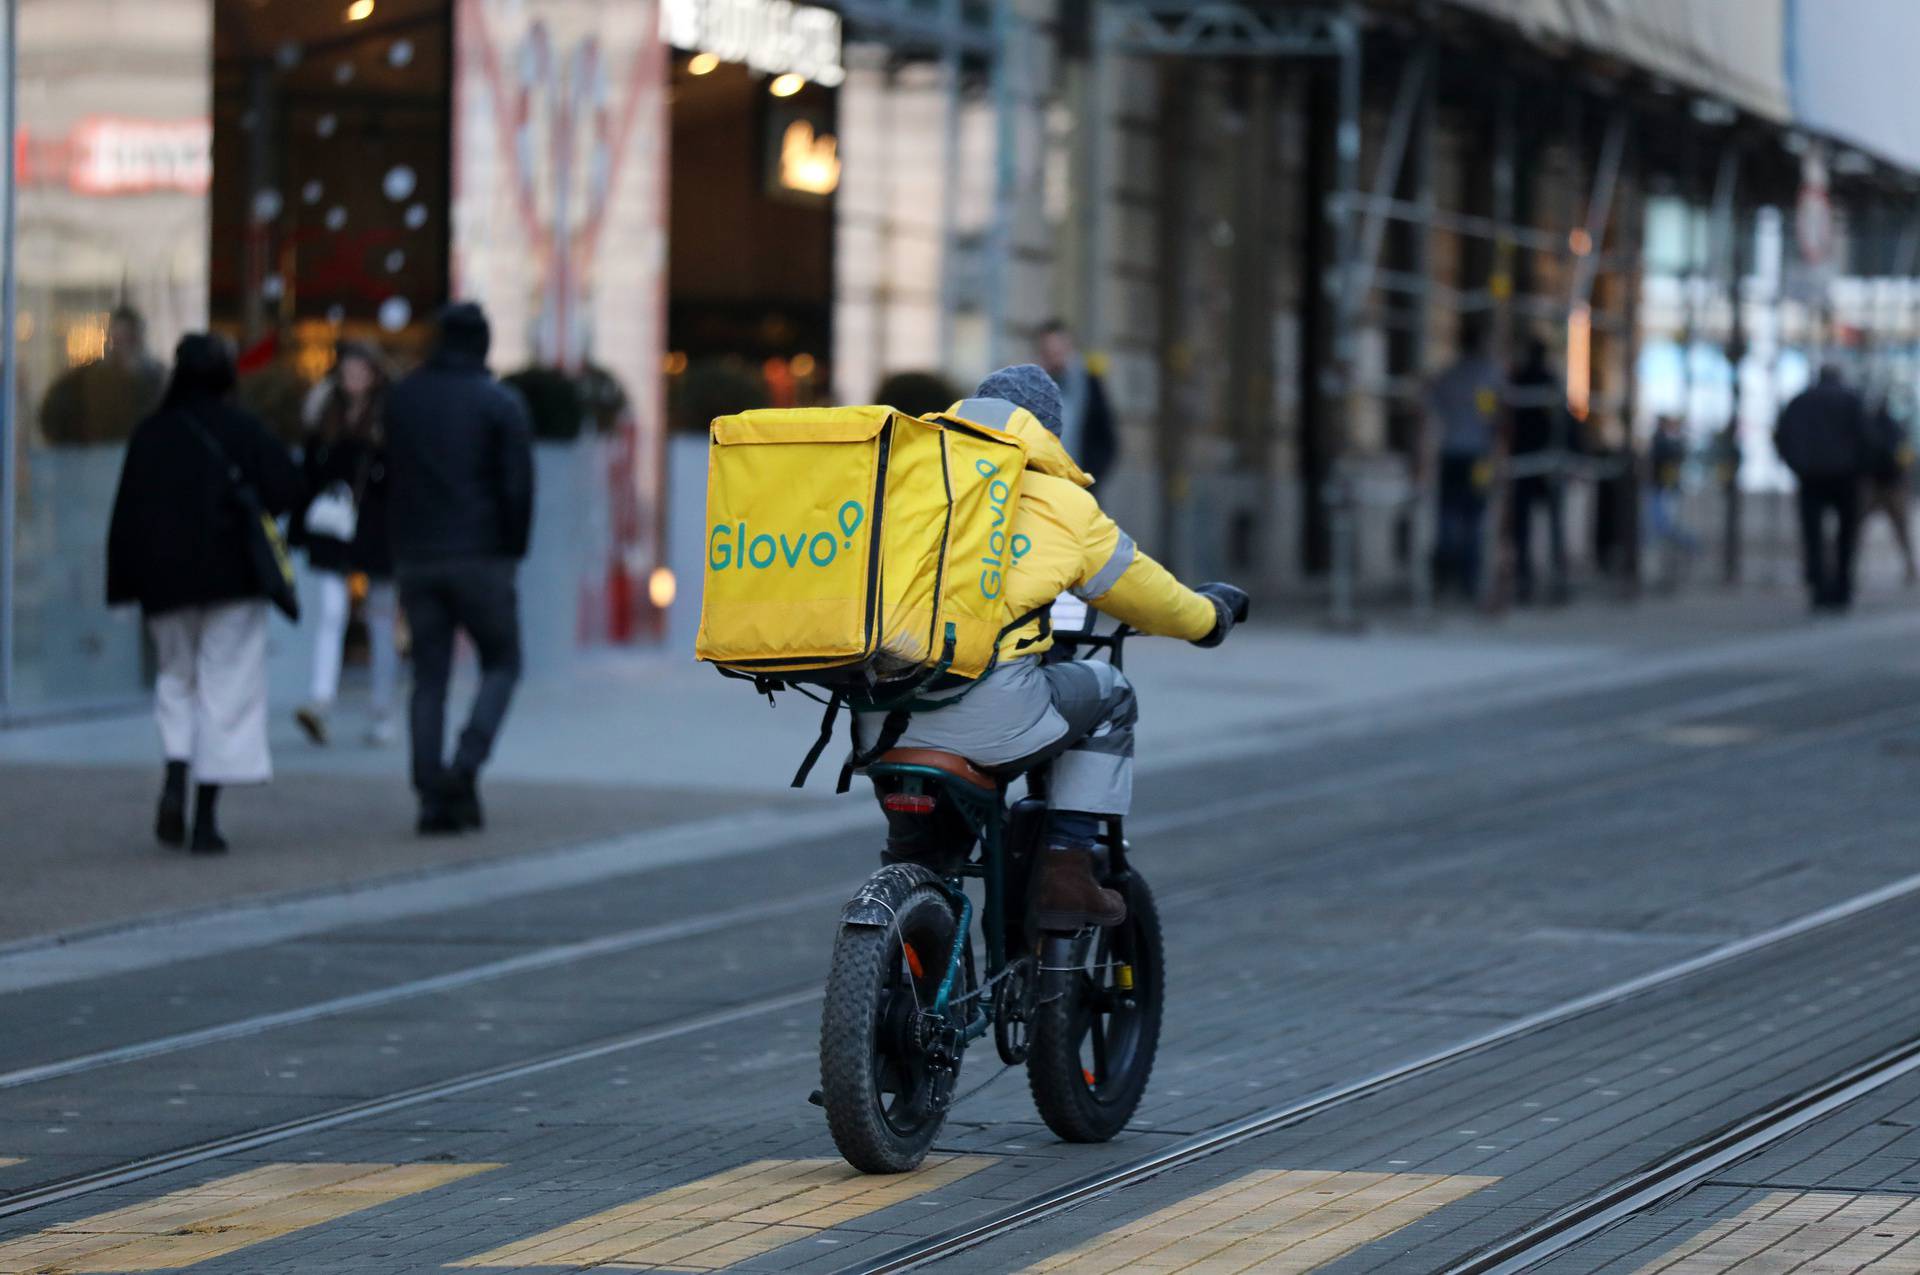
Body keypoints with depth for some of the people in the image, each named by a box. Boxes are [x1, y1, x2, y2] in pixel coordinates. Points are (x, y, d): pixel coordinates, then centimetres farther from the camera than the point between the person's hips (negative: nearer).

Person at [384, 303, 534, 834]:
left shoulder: (401, 398, 8)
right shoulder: (501, 403, -4)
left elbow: (384, 478, 12)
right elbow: (518, 487, -7)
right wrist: (512, 551, 4)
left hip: (415, 557, 3)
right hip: (481, 556, -3)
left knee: (428, 676, 7)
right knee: (501, 664, 9)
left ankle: (432, 797, 0)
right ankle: (466, 768, -11)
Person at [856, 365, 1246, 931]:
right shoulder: (1063, 503, 10)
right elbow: (1145, 594, 24)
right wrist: (1207, 613, 46)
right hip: (990, 715, -4)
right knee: (1108, 694, 22)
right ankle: (1066, 869, 13)